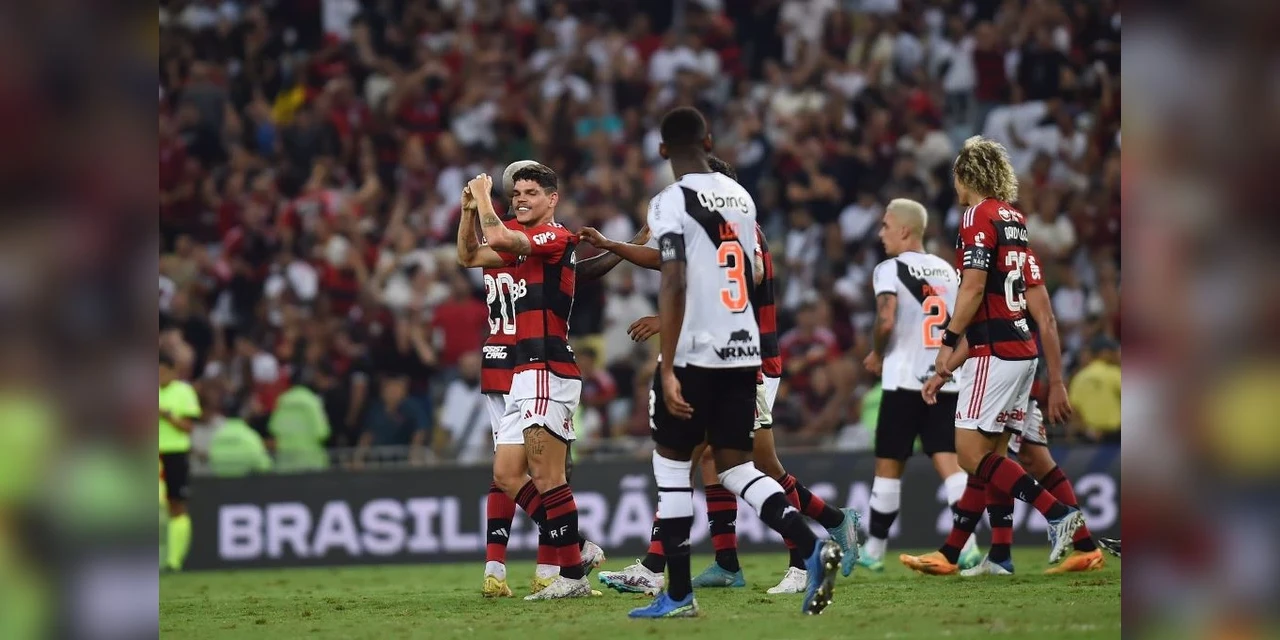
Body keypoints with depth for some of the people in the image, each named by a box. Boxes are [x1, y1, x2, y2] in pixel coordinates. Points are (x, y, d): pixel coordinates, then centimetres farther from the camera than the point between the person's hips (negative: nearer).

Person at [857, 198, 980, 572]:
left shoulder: (890, 270, -6)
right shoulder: (948, 271, 13)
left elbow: (886, 321, -19)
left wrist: (877, 355, -1)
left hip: (904, 381, -5)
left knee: (889, 465, 6)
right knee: (948, 460, -1)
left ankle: (874, 550, 15)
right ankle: (968, 546, -16)